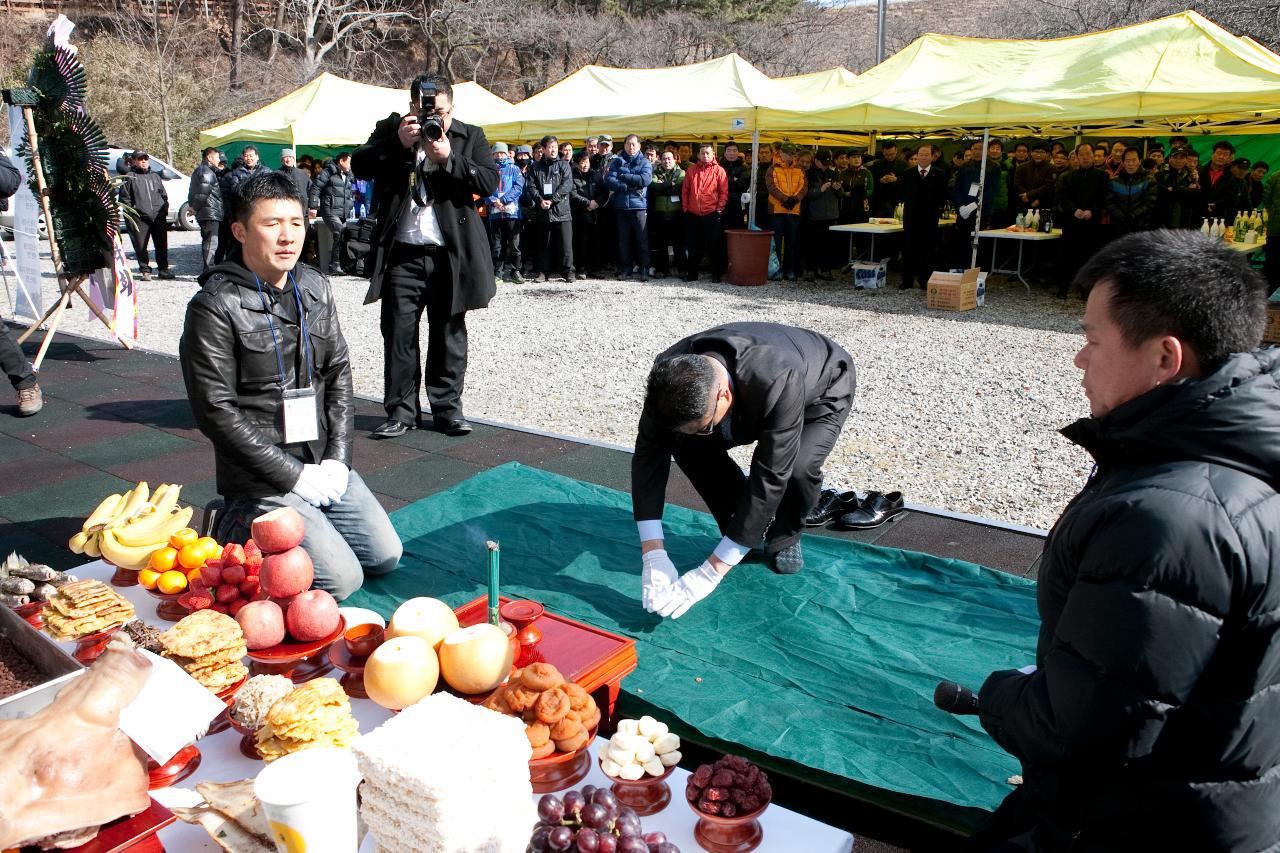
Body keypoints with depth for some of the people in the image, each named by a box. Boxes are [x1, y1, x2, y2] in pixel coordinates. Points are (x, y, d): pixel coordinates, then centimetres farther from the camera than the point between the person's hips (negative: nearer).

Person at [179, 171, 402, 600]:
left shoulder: (315, 288, 5)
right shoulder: (215, 307, -15)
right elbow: (217, 412, -16)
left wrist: (337, 457, -3)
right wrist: (293, 474, -16)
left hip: (323, 464, 7)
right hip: (262, 479, -7)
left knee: (385, 556, 9)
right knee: (342, 580, -11)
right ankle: (239, 532, 11)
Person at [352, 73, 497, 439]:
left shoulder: (470, 136, 7)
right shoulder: (391, 129, 9)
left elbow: (490, 182, -6)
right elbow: (359, 166, -2)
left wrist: (449, 159, -16)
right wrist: (398, 143, -14)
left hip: (450, 253, -1)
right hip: (402, 253, 1)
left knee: (448, 333, 6)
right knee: (398, 332, 3)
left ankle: (447, 407, 17)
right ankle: (401, 410, 12)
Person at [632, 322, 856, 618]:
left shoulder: (777, 383, -48)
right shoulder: (672, 377, -33)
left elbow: (769, 479, -45)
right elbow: (649, 456, -28)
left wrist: (711, 572, -44)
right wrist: (653, 556, -35)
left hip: (821, 392, -4)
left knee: (798, 467, -34)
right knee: (689, 447, -20)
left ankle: (784, 538, 0)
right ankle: (744, 530, 4)